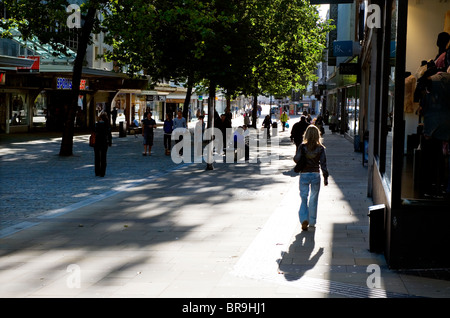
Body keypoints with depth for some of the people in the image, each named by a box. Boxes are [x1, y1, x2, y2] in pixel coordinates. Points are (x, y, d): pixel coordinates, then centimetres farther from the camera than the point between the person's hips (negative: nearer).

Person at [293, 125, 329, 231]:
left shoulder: (302, 146, -8)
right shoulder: (320, 148, -5)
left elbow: (296, 159, -13)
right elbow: (323, 163, -5)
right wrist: (325, 177, 1)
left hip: (304, 175, -1)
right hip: (315, 175, 1)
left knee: (304, 198, 7)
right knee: (313, 199, 14)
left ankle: (304, 219, -13)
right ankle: (312, 222, 22)